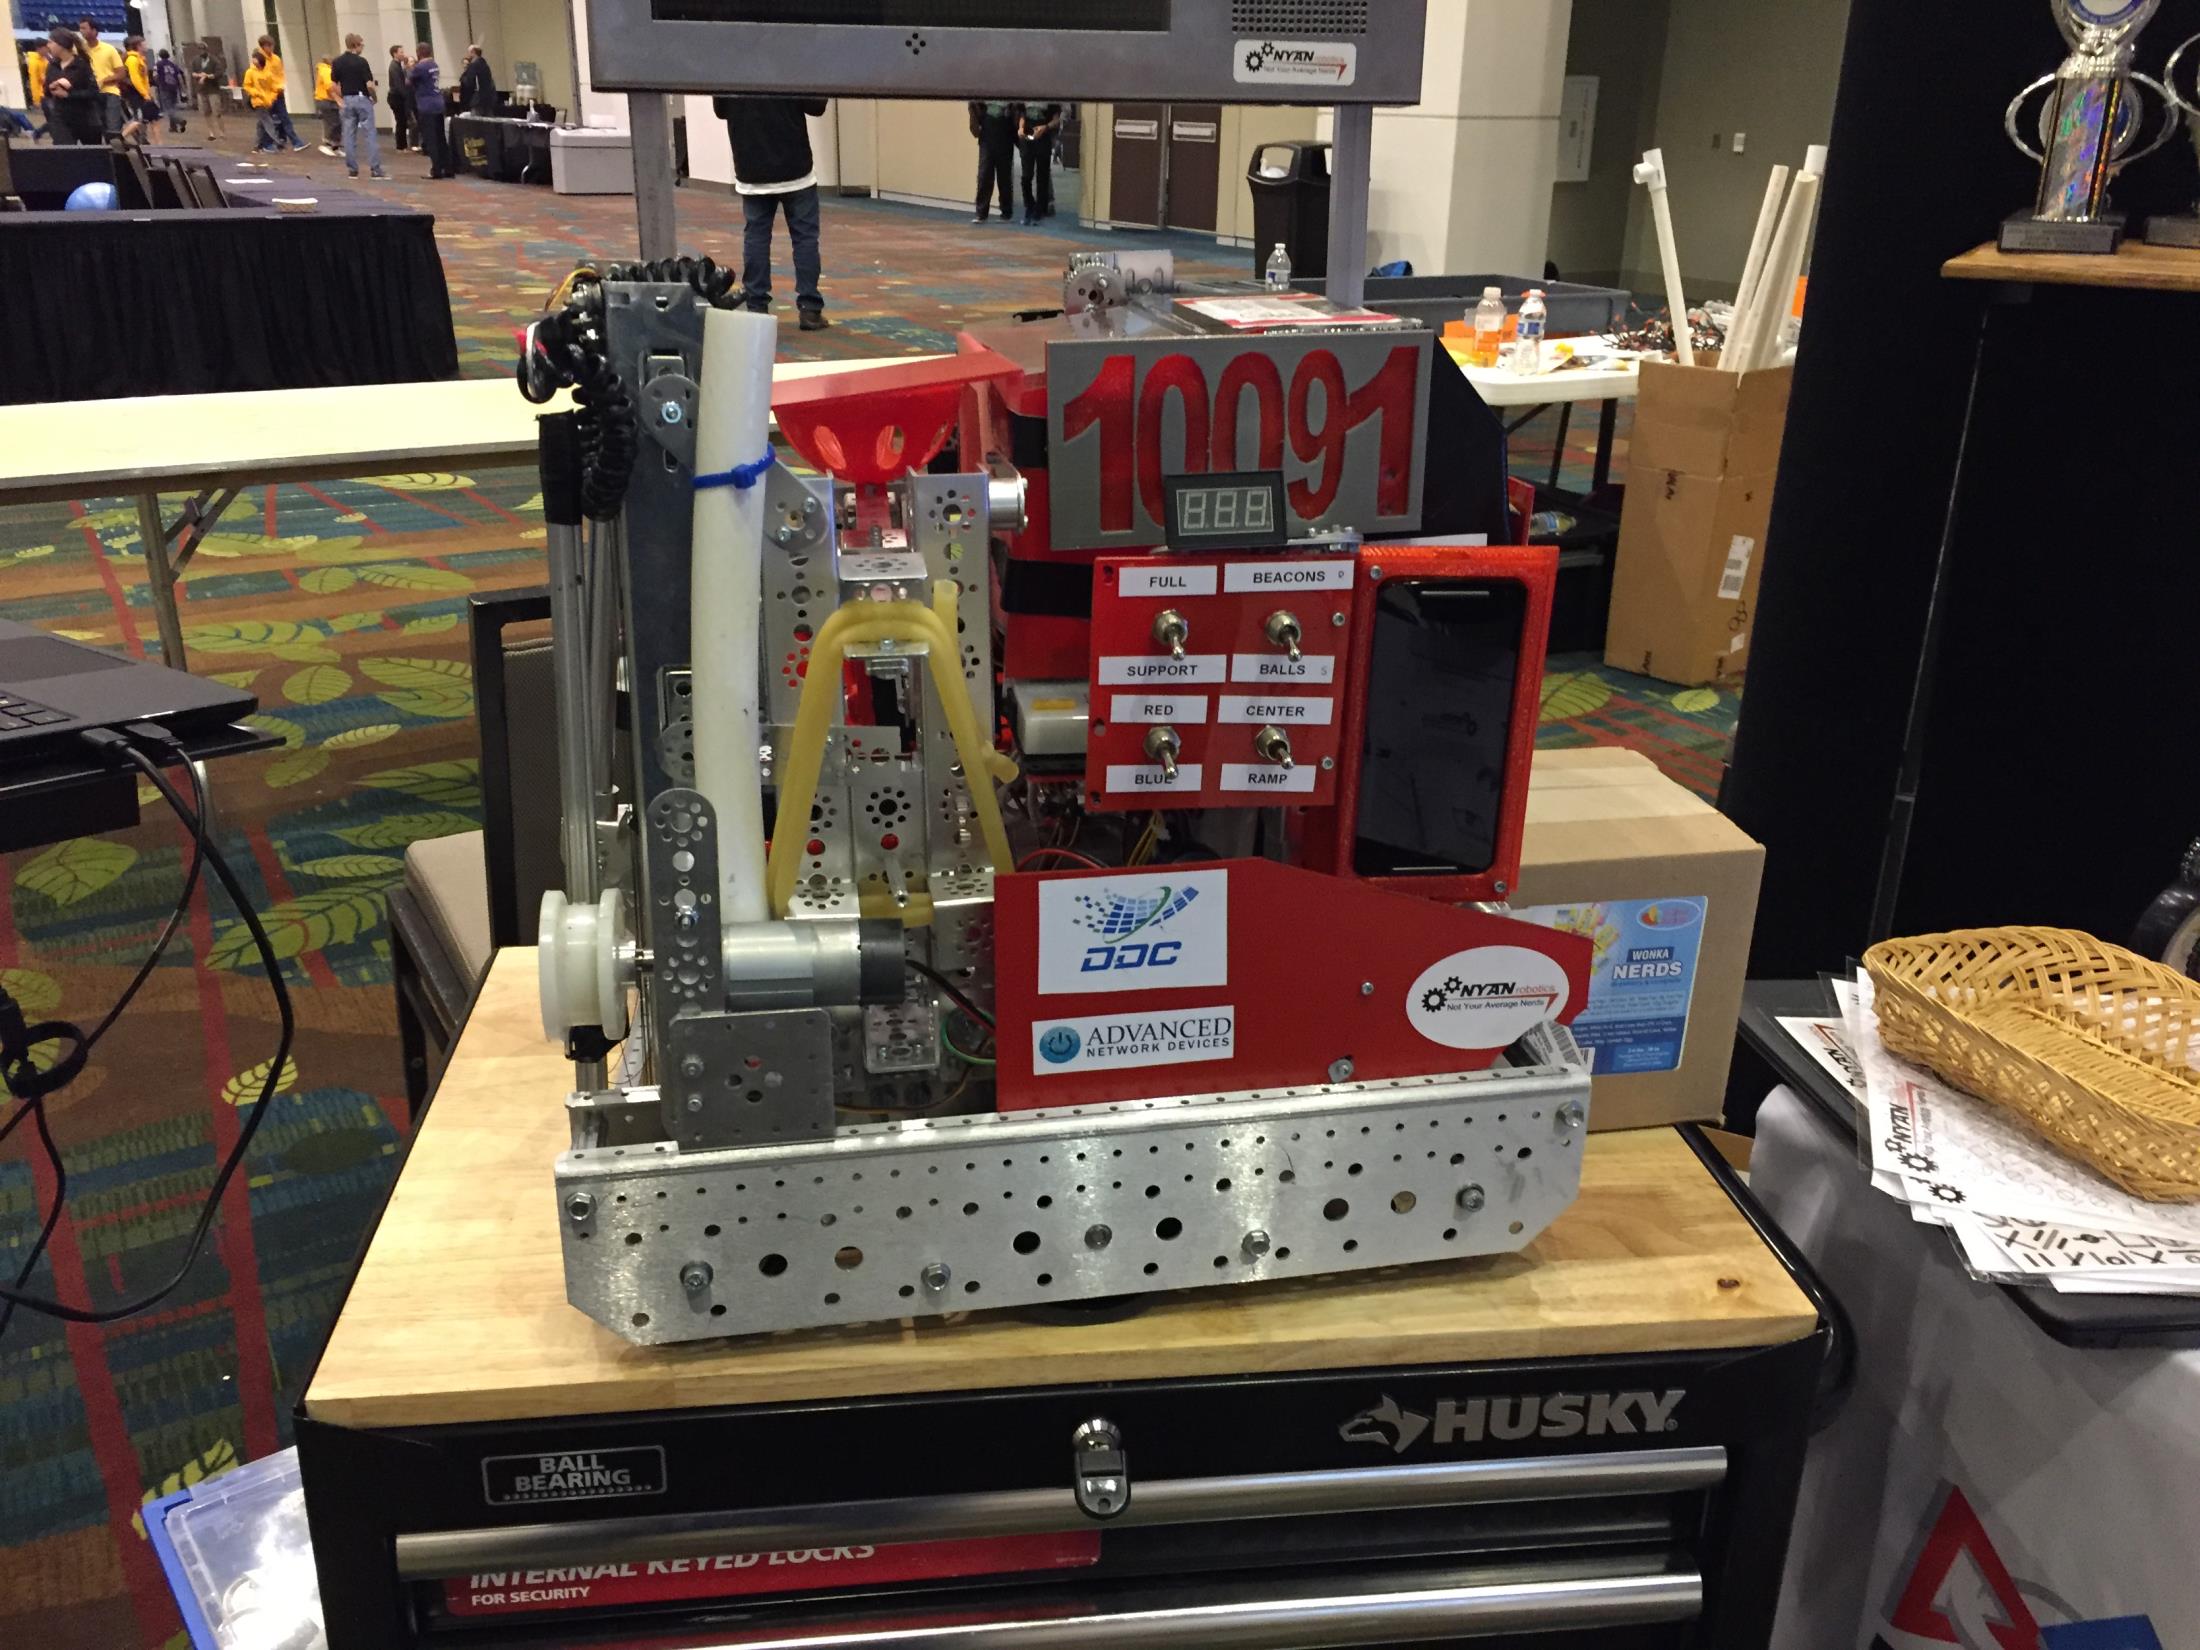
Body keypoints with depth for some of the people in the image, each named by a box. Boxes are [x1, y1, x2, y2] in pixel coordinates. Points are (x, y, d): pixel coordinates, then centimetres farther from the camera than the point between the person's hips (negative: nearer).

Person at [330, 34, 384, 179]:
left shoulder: (337, 63, 4)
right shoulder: (361, 61, -12)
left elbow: (335, 84, 5)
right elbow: (369, 85, -17)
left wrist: (342, 98, 17)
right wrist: (374, 98, 0)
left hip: (347, 100, 5)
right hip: (362, 99, -5)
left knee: (349, 135, 8)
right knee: (371, 134, -2)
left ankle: (352, 169, 8)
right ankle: (375, 169, -8)